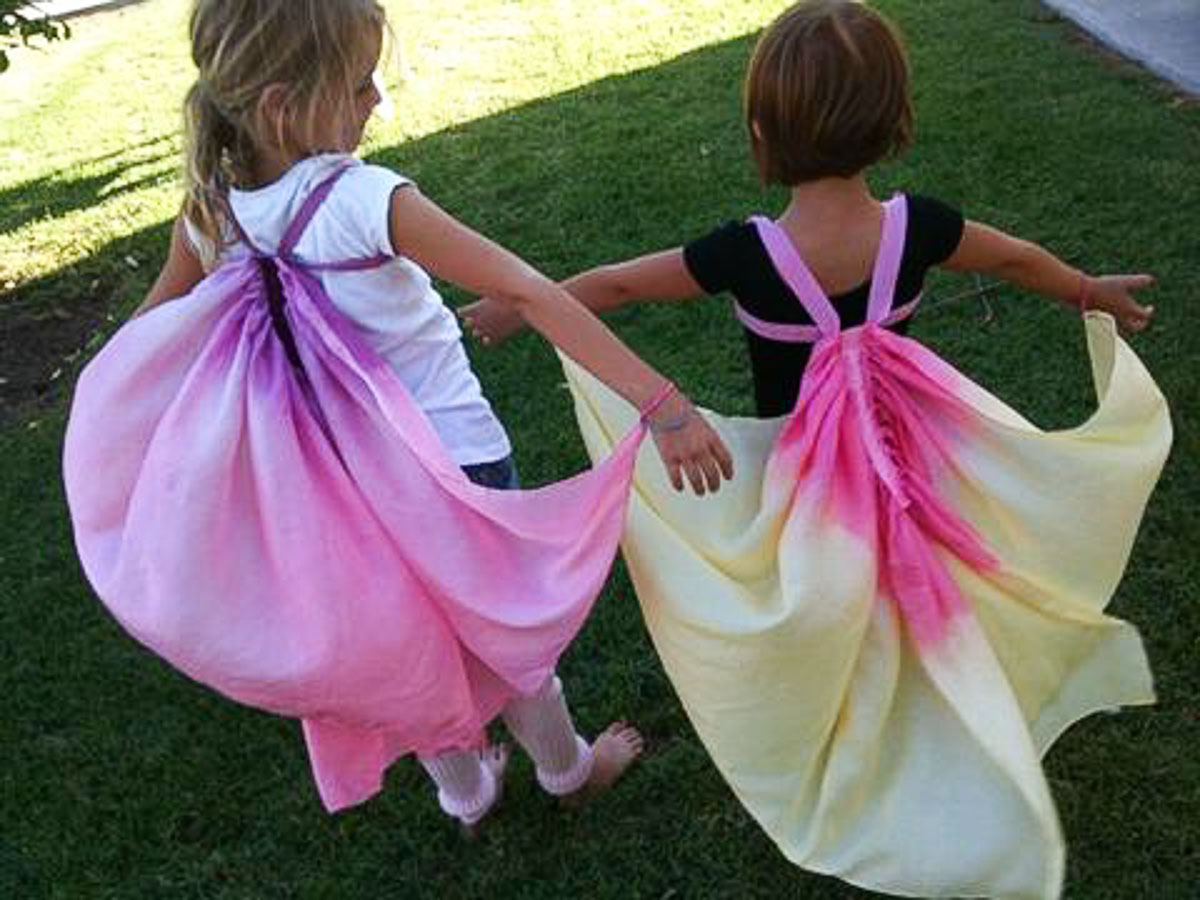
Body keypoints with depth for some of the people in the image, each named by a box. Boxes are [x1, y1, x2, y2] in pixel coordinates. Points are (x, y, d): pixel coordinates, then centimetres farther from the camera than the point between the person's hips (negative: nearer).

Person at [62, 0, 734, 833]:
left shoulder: (210, 210, -9)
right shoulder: (366, 201, -28)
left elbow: (152, 330, 6)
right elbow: (528, 294, -32)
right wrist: (661, 402, -33)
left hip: (342, 480, 5)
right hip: (451, 459, -5)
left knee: (409, 639, 26)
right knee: (505, 624, 21)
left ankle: (465, 792, 49)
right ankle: (567, 768, 47)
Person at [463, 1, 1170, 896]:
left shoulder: (746, 252, -27)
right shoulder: (917, 226, -19)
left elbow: (613, 285, -13)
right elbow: (1018, 259, 3)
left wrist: (514, 309, 4)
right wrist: (1094, 293, 24)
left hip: (801, 476, -2)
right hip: (904, 454, 3)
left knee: (814, 616, 24)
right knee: (906, 599, 29)